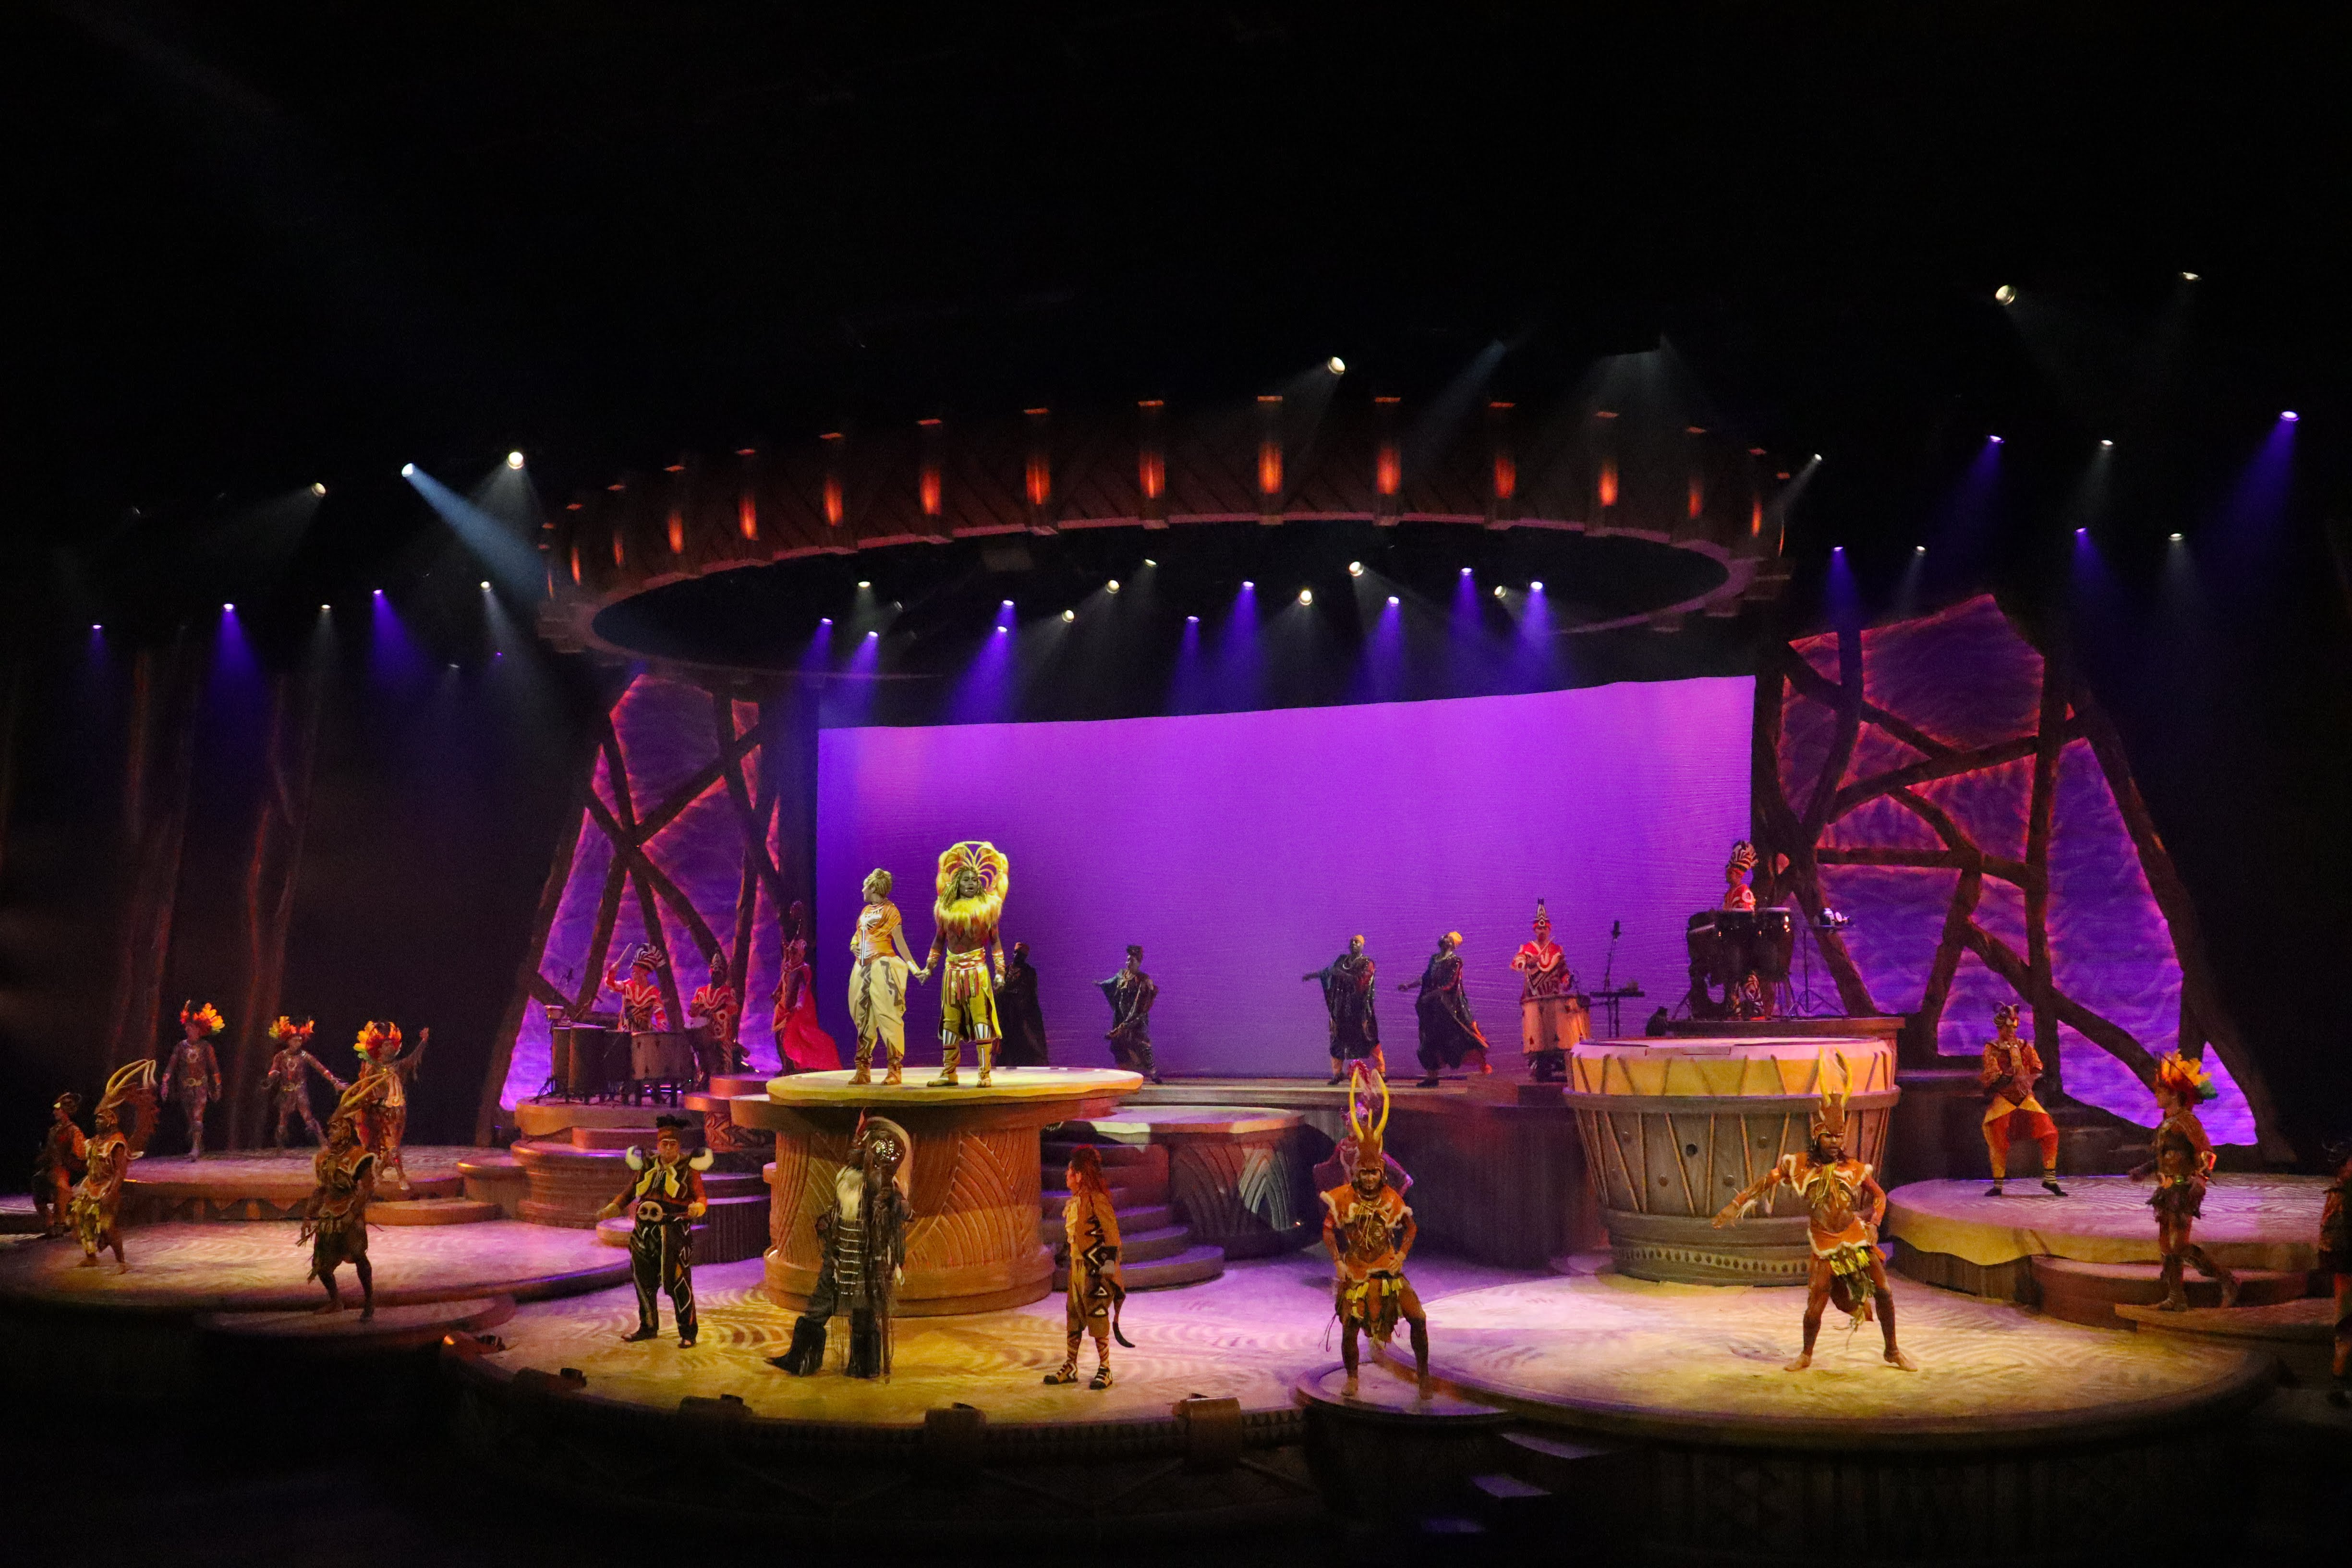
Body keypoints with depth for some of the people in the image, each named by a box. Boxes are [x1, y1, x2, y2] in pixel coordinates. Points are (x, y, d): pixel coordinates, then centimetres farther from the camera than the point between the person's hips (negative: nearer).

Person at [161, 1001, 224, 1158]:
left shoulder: (205, 1046, 0)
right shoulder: (181, 1047, 5)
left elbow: (214, 1067, 3)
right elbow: (171, 1066, 2)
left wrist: (217, 1087, 3)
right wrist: (165, 1085, -7)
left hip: (201, 1087, -3)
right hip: (185, 1087, 3)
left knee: (197, 1118, -16)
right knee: (190, 1121, 9)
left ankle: (195, 1149, -20)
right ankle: (200, 1149, 22)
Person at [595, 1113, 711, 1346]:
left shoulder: (688, 1168, -4)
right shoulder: (647, 1166, 9)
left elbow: (701, 1199, -9)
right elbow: (630, 1192, 15)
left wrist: (697, 1208, -31)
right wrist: (611, 1208, 2)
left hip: (674, 1233, -5)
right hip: (645, 1231, 5)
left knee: (678, 1284, -4)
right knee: (644, 1281, 15)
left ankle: (687, 1333, 7)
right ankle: (648, 1327, 33)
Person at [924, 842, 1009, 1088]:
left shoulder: (986, 907, 2)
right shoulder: (945, 909, 8)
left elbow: (995, 941, 3)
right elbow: (939, 940, 17)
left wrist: (999, 972, -3)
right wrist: (929, 967, 14)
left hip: (977, 970, -3)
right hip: (953, 971, 3)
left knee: (981, 1019, -9)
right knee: (950, 1021, 6)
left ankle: (985, 1073, -9)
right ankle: (949, 1074, 12)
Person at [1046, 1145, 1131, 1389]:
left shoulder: (1097, 1200, -17)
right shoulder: (1074, 1202, 10)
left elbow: (1112, 1233, -18)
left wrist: (1109, 1264, -21)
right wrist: (1064, 1253, 32)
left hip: (1095, 1268, -9)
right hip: (1077, 1266, 9)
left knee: (1097, 1317, -2)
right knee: (1073, 1316, 13)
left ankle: (1105, 1371, 9)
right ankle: (1070, 1368, 23)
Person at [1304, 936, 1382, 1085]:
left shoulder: (1367, 963, -4)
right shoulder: (1342, 960, 12)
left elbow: (1362, 982, -17)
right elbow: (1328, 970, 29)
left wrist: (1342, 975, -22)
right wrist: (1312, 974, 38)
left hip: (1359, 1007, -5)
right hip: (1341, 1007, 5)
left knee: (1368, 1039, -6)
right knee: (1338, 1038, 4)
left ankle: (1381, 1071, 0)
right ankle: (1338, 1073, 13)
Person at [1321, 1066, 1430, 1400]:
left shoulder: (1392, 1198, -5)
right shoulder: (1343, 1197, -9)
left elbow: (1411, 1227, 9)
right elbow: (1329, 1229, -1)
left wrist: (1402, 1255, -3)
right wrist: (1338, 1261, -9)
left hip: (1388, 1272, 1)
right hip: (1355, 1276, -1)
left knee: (1418, 1318, -10)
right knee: (1349, 1331, -2)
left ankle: (1423, 1374, 8)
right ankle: (1352, 1378, 23)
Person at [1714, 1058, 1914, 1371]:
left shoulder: (1854, 1169, -4)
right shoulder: (1798, 1166, -8)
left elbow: (1879, 1195, 9)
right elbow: (1765, 1184, -3)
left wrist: (1873, 1224, -5)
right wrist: (1734, 1207, -6)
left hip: (1858, 1239, 2)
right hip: (1825, 1246, -2)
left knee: (1883, 1293, 2)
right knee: (1815, 1306, -6)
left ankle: (1893, 1352, 23)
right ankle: (1806, 1355, 17)